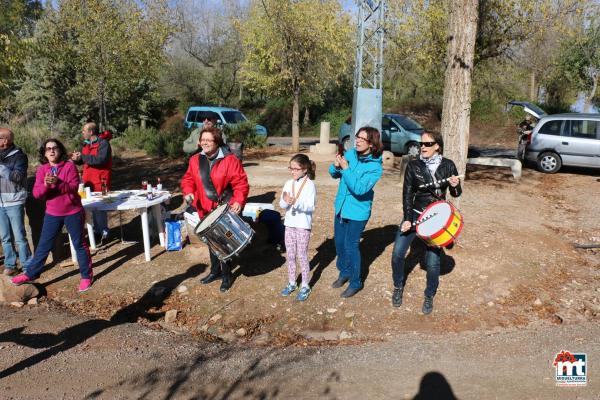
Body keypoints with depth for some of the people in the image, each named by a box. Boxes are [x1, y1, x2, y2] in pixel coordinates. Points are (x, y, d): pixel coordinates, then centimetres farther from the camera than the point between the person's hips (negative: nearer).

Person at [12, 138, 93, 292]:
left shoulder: (69, 165, -10)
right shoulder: (41, 170, 0)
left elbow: (74, 187, -18)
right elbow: (36, 193, -8)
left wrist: (58, 183, -34)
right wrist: (45, 184, -28)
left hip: (73, 212, -3)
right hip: (52, 214, 3)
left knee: (79, 244, 7)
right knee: (43, 245, 11)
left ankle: (86, 276, 20)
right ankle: (30, 274, 26)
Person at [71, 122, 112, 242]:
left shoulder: (103, 143, -13)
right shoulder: (86, 144, 14)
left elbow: (101, 160, -28)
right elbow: (84, 159, 24)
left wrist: (82, 157, -24)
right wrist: (76, 158, 0)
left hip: (100, 181, -8)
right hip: (88, 180, 9)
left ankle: (103, 231, 5)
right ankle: (97, 229, 25)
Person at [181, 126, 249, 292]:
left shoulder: (230, 160, -16)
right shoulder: (195, 160, 1)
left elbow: (241, 183, -15)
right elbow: (188, 179, 11)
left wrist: (239, 201, -28)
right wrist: (188, 192, -8)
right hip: (206, 210, 5)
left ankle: (226, 276, 20)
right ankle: (215, 271, 36)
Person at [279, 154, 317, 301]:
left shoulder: (310, 185, -11)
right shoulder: (289, 183, 3)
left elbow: (311, 207, -18)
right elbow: (282, 205, 0)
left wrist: (297, 202, -34)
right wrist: (286, 201, -23)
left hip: (303, 225, -5)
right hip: (289, 224, 5)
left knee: (302, 256, 3)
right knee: (290, 255, 14)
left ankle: (305, 286, 16)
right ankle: (291, 283, 28)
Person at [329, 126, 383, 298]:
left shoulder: (375, 167, -19)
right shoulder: (350, 153, -4)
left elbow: (359, 189, -28)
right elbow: (334, 174, 4)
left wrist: (346, 168, -29)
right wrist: (336, 166, -18)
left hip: (357, 211, -6)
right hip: (341, 207, 6)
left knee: (350, 246, 1)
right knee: (339, 242, 17)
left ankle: (355, 282, 21)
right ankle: (344, 272, 40)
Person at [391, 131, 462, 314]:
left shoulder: (447, 165, -2)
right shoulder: (413, 166, -4)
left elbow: (455, 193, 6)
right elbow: (407, 194, -5)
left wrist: (455, 186, -17)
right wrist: (407, 219, -13)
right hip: (414, 214, 1)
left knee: (432, 261, -5)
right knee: (397, 253, -8)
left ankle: (429, 296, 21)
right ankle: (398, 287, 20)